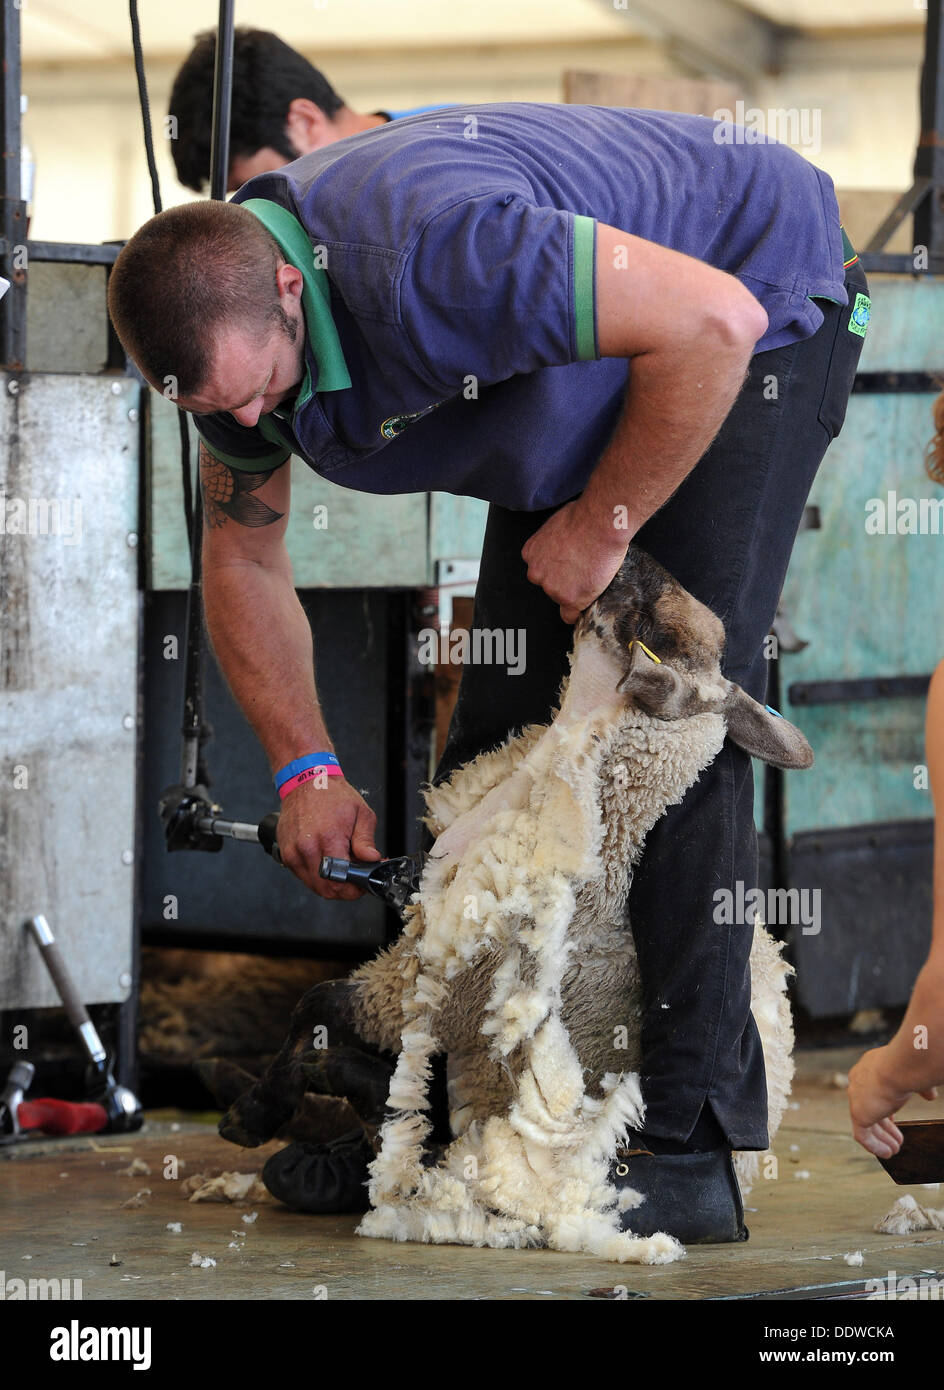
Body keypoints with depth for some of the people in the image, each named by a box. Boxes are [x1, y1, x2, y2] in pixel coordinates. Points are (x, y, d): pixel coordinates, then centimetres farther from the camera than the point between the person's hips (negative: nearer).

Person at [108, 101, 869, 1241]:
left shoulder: (429, 259, -40)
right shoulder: (229, 328, -12)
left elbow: (710, 321, -40)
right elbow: (241, 558, 3)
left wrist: (600, 527, -28)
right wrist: (305, 768, -6)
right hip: (587, 373, 8)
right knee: (499, 727, 3)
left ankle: (689, 1149, -18)